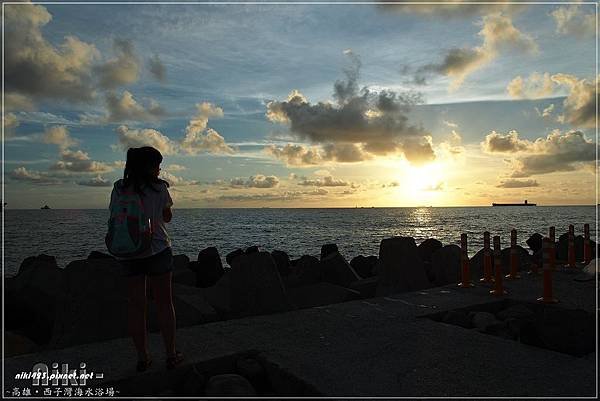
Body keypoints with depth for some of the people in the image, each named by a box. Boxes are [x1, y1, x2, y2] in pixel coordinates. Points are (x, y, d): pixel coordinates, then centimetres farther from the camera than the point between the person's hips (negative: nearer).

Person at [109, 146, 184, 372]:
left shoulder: (119, 188, 1)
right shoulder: (159, 188, -7)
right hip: (157, 249, -3)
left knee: (135, 304, 10)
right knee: (164, 303, 7)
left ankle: (142, 357, 18)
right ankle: (171, 355, 15)